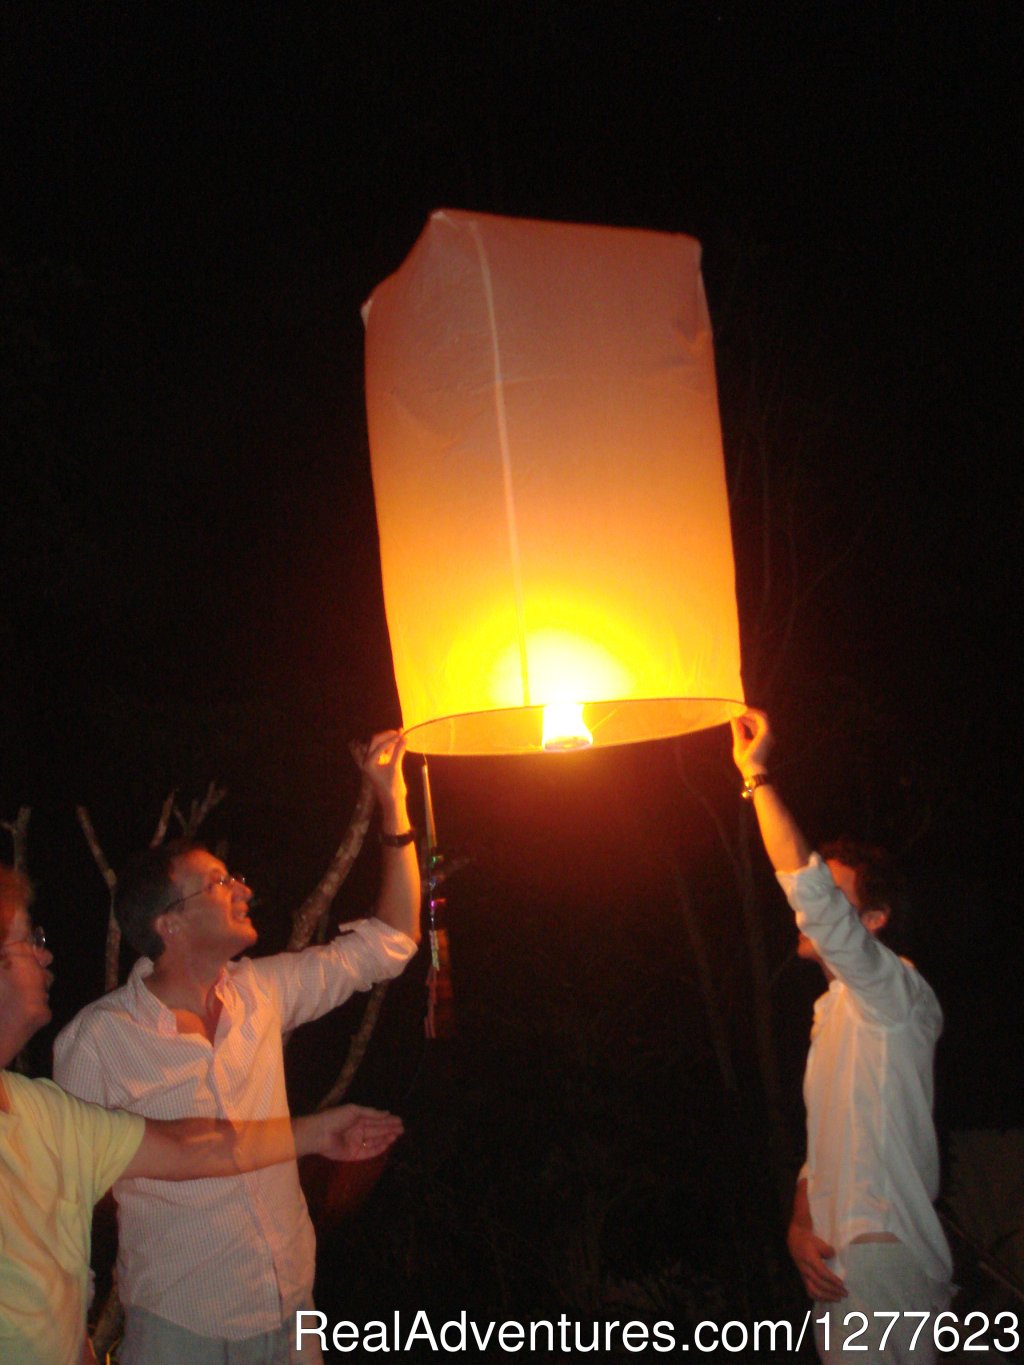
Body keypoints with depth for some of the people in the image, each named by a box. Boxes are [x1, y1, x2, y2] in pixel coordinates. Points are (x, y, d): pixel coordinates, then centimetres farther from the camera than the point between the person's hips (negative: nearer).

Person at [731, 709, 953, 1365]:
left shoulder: (896, 993, -8)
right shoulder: (835, 1014, 21)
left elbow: (811, 888, -23)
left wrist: (757, 773, -19)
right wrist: (801, 1227, 4)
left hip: (885, 1262, -9)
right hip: (836, 1269, 9)